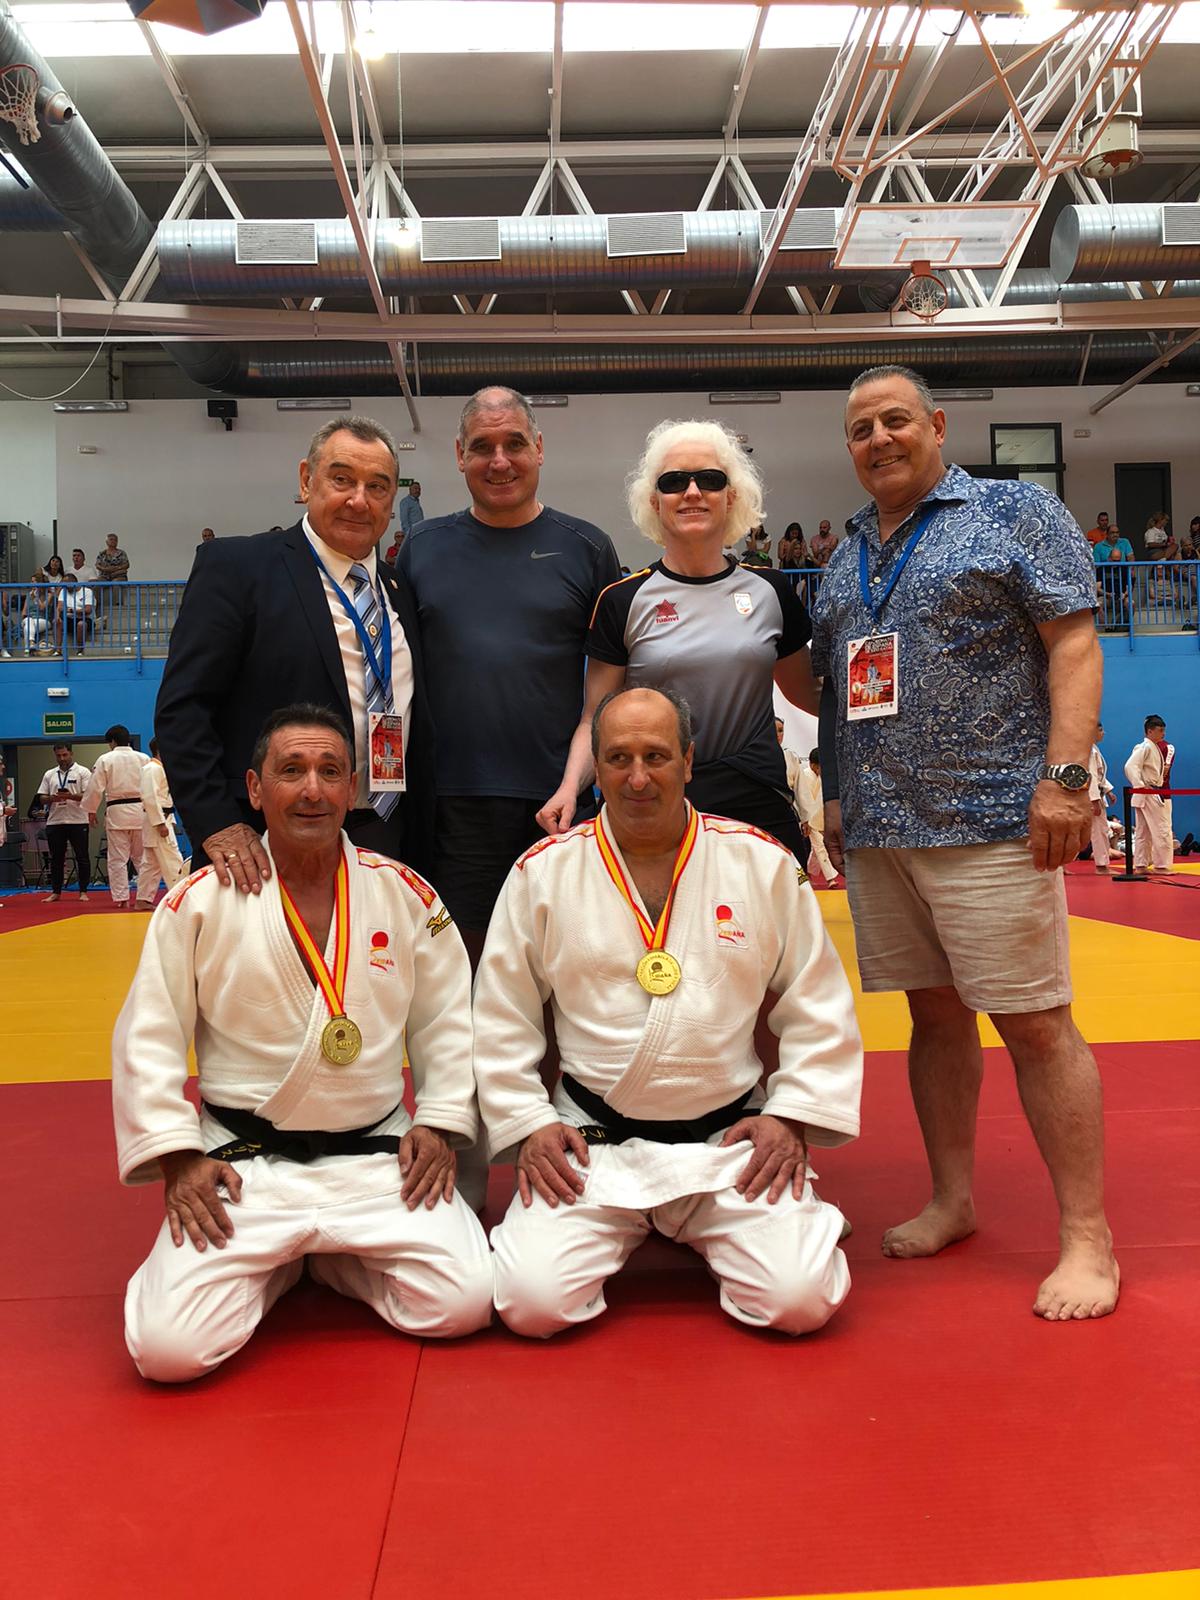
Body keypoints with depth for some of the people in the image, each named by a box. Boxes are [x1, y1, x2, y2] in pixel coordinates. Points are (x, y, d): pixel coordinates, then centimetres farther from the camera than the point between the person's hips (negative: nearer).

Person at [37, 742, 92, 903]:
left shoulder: (83, 772, 0)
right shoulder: (49, 774, 13)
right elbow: (42, 797, 12)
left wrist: (70, 796, -22)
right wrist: (52, 799, -11)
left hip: (77, 821, -4)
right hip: (55, 821, 4)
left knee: (82, 857, 1)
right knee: (56, 858, 8)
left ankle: (83, 892, 8)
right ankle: (56, 892, 16)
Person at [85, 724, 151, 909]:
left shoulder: (105, 760, -2)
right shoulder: (143, 758, 3)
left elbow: (95, 788, -3)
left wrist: (91, 811, 9)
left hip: (117, 812, -2)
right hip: (140, 811, 2)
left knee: (118, 858, 6)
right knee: (142, 856, 10)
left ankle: (120, 897, 7)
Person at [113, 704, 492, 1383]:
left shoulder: (406, 894, -1)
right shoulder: (198, 904, -6)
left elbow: (448, 1021, 8)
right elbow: (148, 1039, 0)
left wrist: (440, 1123, -1)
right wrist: (177, 1155, -6)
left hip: (380, 1154, 2)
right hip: (242, 1165, -1)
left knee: (463, 1304, -14)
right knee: (169, 1347, -18)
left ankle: (332, 1258, 16)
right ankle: (273, 1265, 16)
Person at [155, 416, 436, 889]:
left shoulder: (398, 589, 14)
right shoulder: (235, 567, -4)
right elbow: (181, 708, -10)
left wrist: (420, 843, 9)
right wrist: (218, 826, -20)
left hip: (388, 840, 6)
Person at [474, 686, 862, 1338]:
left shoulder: (761, 862, 0)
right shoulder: (543, 872, -1)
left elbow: (819, 1007, 6)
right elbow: (500, 1020, 6)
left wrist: (792, 1116, -2)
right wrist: (528, 1124, -2)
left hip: (732, 1137, 0)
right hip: (591, 1139, 0)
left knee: (800, 1299, -15)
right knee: (532, 1302, -17)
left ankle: (740, 1225, 18)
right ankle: (616, 1232, 17)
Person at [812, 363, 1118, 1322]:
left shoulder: (1015, 513, 2)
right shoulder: (845, 560, 19)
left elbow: (1073, 643, -6)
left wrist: (1064, 773, -16)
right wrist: (835, 797, 16)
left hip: (990, 818, -6)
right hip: (879, 829, 6)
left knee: (1036, 1024, -5)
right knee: (935, 1015, 12)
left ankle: (1088, 1238, 6)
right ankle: (951, 1202, 24)